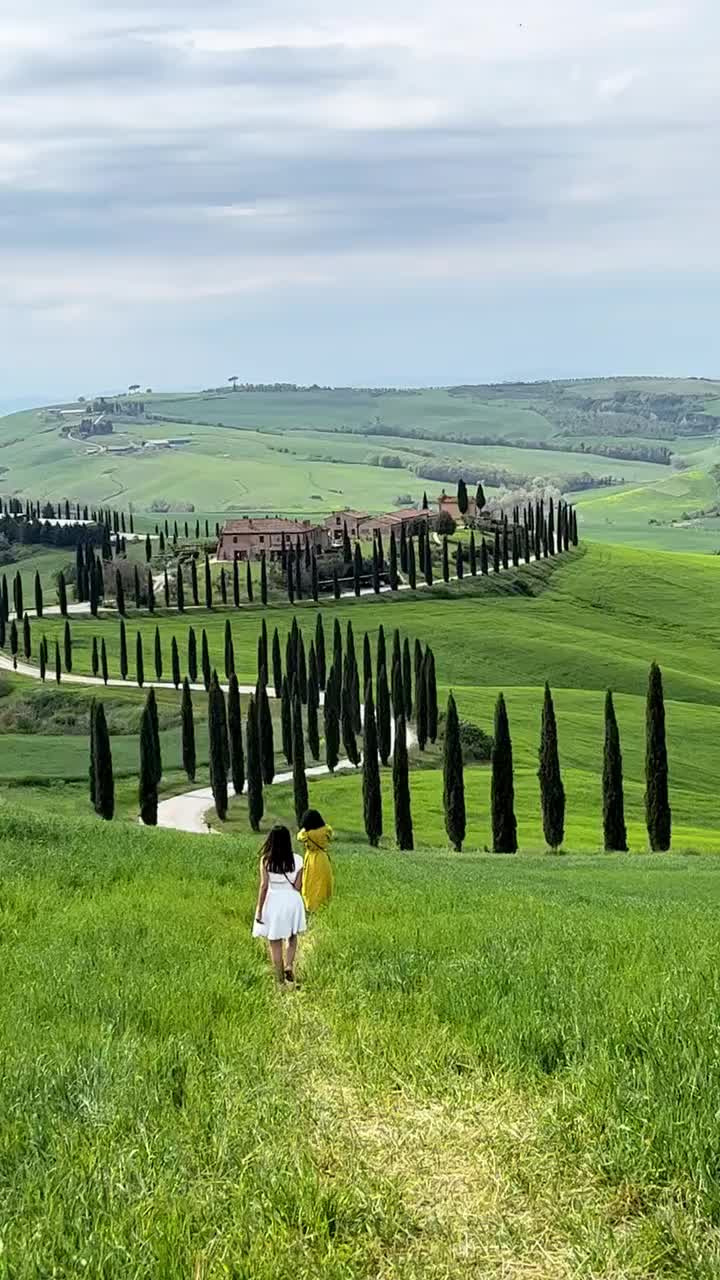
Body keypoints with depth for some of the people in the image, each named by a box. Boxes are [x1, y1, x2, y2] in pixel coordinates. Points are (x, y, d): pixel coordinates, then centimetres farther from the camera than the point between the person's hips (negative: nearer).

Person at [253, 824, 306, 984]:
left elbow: (264, 886, -12)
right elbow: (298, 886, -5)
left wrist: (259, 909, -6)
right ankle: (289, 965, 2)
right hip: (292, 900, 2)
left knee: (275, 942, 11)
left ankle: (281, 980, 15)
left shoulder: (266, 860, -12)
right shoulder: (297, 860, -7)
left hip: (273, 901, -2)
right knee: (292, 936, 25)